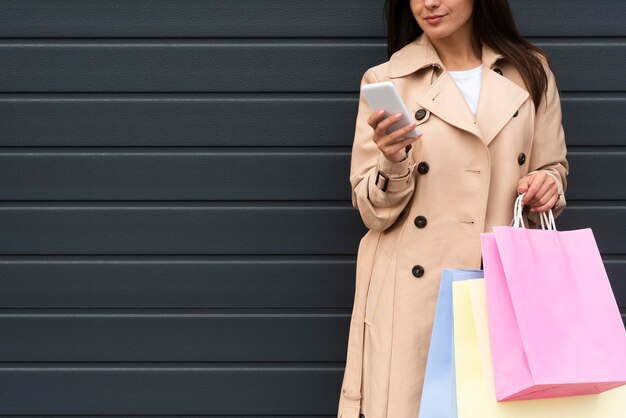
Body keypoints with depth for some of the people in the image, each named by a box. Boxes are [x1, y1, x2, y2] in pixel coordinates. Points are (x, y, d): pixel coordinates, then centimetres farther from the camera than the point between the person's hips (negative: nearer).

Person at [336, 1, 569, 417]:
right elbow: (374, 212, -1)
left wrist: (547, 185, -7)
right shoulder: (386, 81, -1)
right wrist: (394, 163, -20)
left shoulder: (530, 71, 6)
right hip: (414, 295, -2)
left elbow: (554, 168, 15)